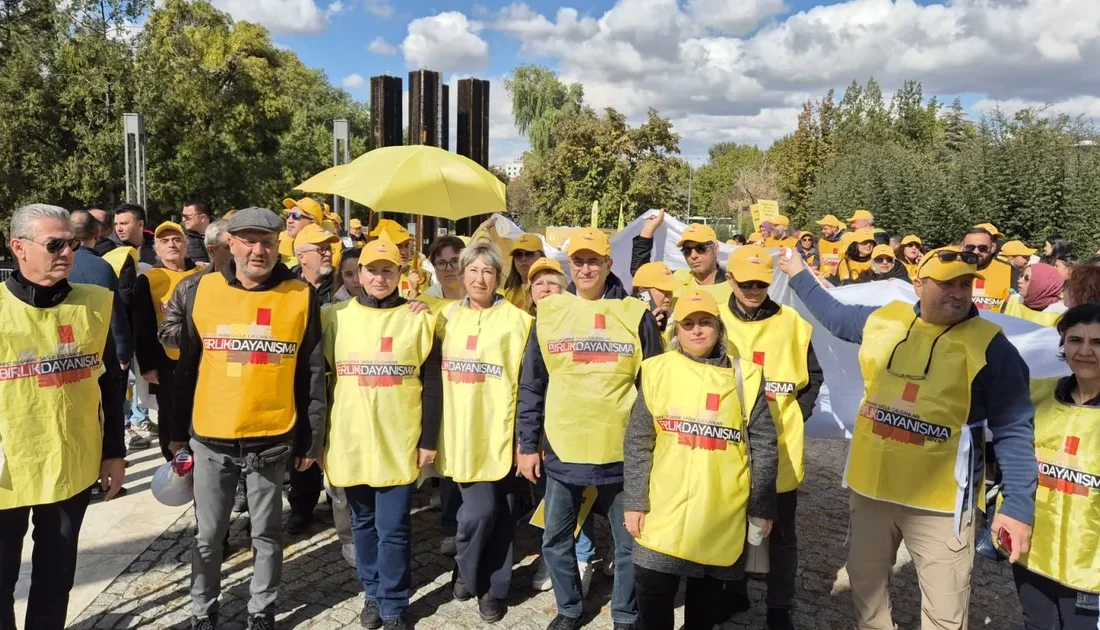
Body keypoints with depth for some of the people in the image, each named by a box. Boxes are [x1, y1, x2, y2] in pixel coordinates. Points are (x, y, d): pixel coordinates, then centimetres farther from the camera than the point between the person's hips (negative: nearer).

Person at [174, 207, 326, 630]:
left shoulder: (301, 297, -5)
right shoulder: (201, 291, 0)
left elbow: (313, 374, -1)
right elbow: (186, 366, 7)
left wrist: (312, 439, 0)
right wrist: (178, 430, 10)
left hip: (272, 440, -1)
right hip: (211, 438, 1)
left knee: (267, 533, 13)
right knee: (209, 534, 14)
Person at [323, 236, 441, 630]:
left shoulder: (418, 319, -1)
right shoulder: (335, 317, 4)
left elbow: (432, 385, 0)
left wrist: (429, 440, -3)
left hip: (399, 442, -2)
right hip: (350, 441, 2)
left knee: (393, 529, 2)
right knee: (363, 523, 16)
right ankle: (372, 593, 34)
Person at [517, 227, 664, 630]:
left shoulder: (637, 315, -2)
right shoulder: (549, 311, 2)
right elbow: (531, 386, 5)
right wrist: (528, 444, 4)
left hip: (622, 450, -1)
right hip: (562, 448, 2)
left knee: (629, 541, 11)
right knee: (556, 538, 14)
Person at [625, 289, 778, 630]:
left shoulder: (744, 375, -1)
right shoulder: (657, 370, -1)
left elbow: (764, 447, 2)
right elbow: (637, 443, 2)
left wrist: (762, 507, 2)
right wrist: (634, 501, -1)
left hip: (723, 515, 0)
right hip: (664, 511, 0)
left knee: (706, 599, 14)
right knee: (652, 594, 5)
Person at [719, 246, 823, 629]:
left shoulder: (792, 322, -2)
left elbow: (814, 377, 7)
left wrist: (797, 415, -3)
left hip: (780, 448, -1)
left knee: (781, 535, 10)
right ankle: (734, 592, 36)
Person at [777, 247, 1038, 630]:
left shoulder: (990, 345, -12)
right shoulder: (884, 320, 2)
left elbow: (1014, 430, -11)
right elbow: (836, 316, 23)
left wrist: (1019, 505, -16)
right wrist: (799, 276, 30)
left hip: (939, 501, -4)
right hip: (870, 487, 5)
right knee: (865, 584, 23)